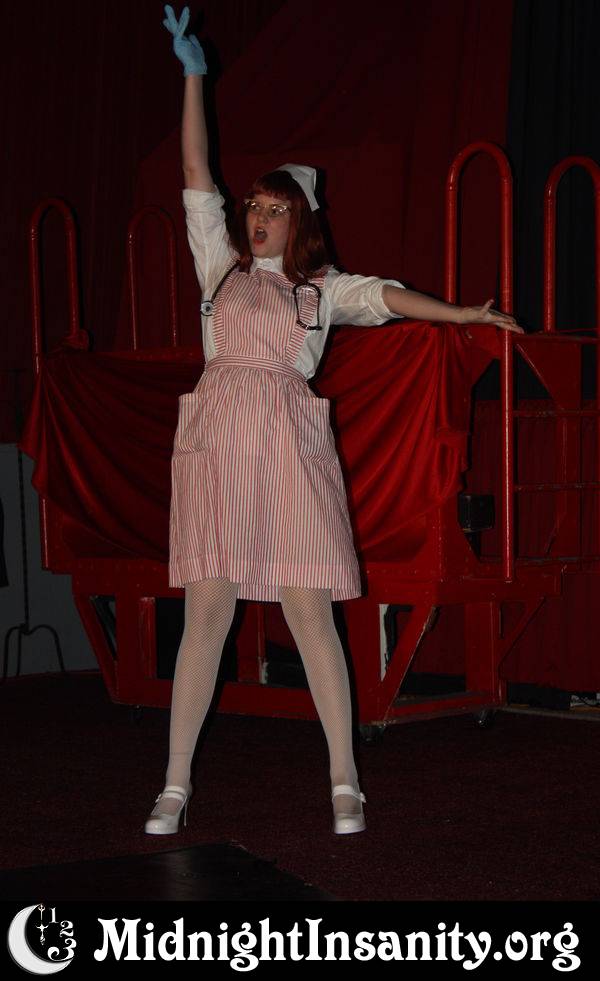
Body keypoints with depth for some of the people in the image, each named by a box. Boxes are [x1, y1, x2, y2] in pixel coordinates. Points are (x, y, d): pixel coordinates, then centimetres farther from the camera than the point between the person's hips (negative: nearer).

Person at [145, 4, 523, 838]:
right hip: (217, 445, 1)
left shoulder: (322, 288, 15)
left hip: (290, 450, -1)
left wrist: (463, 313, -9)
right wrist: (193, 76, 11)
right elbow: (197, 175, 14)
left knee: (310, 612, -4)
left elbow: (387, 296, 4)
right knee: (206, 612, -2)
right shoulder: (221, 264, 16)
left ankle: (344, 783, 0)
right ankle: (176, 784, 2)